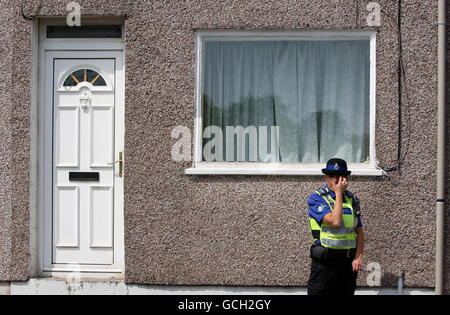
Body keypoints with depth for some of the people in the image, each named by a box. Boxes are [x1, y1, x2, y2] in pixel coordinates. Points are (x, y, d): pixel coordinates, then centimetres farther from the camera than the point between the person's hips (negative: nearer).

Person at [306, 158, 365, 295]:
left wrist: (358, 258, 0)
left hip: (348, 262, 5)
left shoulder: (351, 199, 12)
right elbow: (335, 221, -22)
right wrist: (338, 193, -13)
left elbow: (359, 232, 15)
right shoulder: (317, 199, -6)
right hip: (324, 262, -5)